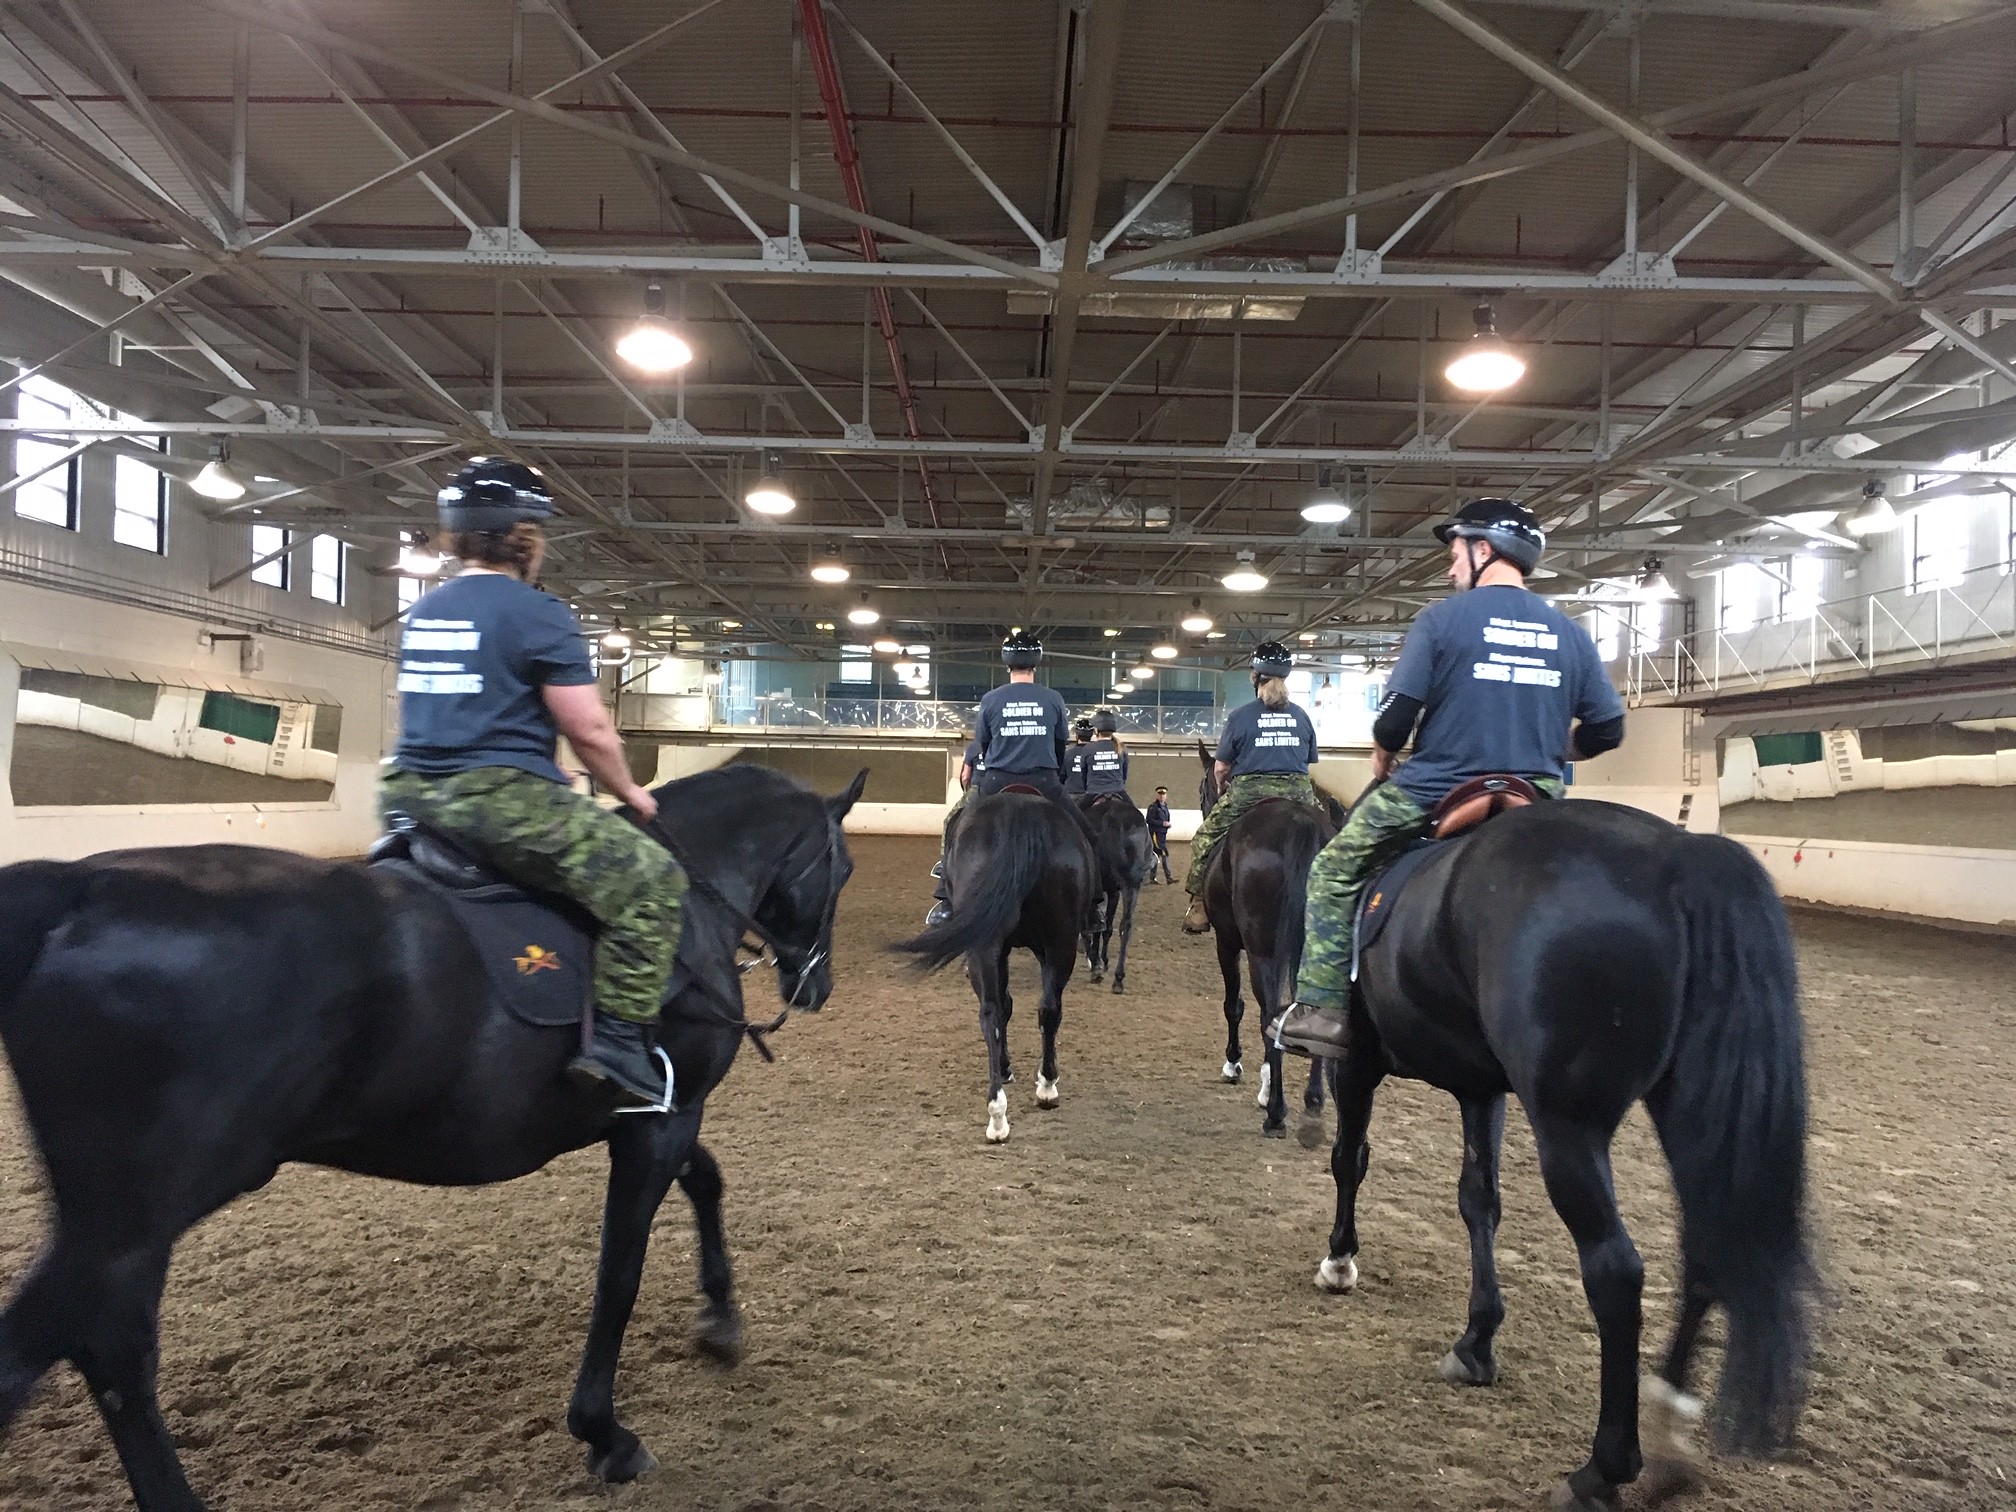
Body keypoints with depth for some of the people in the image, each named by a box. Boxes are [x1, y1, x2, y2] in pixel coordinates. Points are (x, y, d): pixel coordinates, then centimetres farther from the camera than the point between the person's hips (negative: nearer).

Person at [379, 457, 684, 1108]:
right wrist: (630, 794, 7)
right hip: (505, 797, -9)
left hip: (411, 795, 9)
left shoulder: (423, 611, 17)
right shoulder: (538, 614, -7)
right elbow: (589, 731, -10)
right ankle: (618, 1040, -13)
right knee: (652, 878, -5)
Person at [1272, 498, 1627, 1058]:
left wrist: (1383, 764, 10)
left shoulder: (1442, 618, -6)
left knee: (1334, 870, 12)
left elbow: (1394, 718, -11)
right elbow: (1607, 729, 8)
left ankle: (1321, 1008, 4)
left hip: (1436, 793, -4)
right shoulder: (1571, 633, 7)